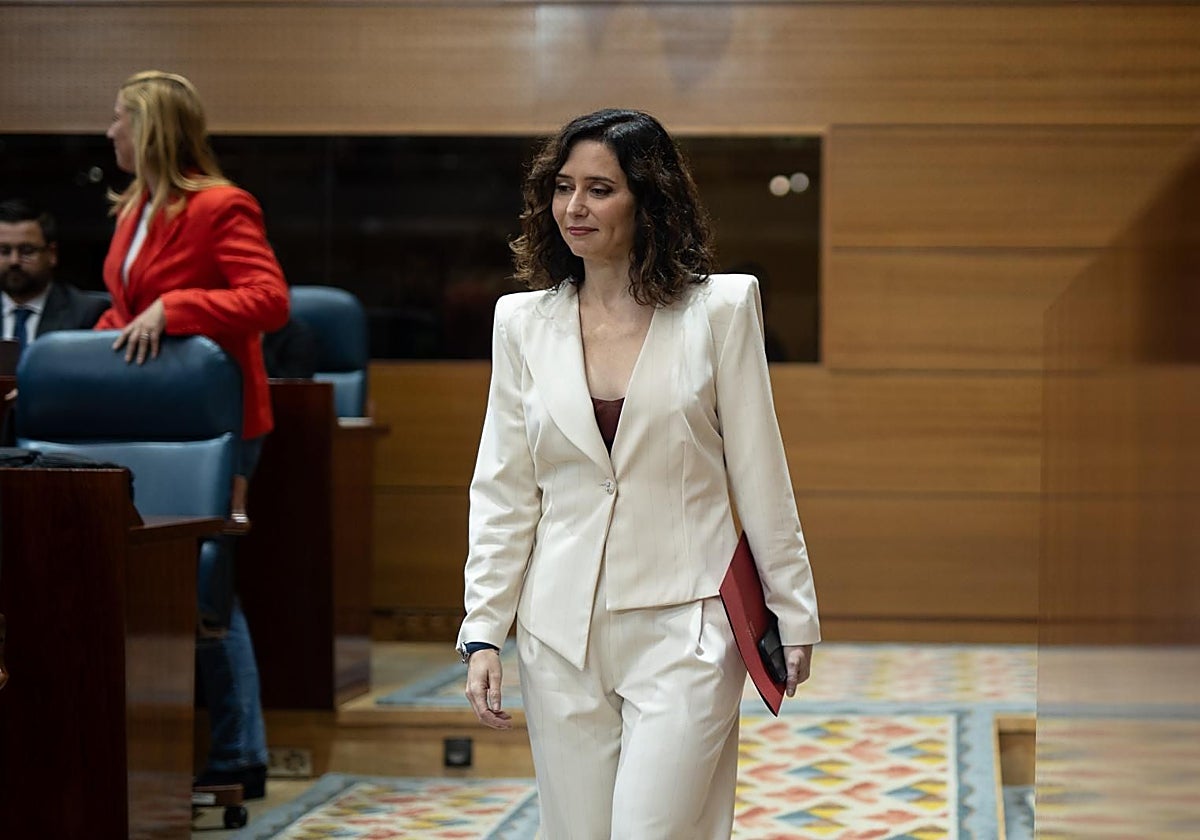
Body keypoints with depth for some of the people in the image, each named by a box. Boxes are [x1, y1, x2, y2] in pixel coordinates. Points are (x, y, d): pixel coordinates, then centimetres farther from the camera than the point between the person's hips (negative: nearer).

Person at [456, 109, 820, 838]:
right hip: (561, 634, 3)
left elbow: (760, 476, 0)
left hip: (683, 628, -3)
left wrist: (795, 614, 3)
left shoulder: (719, 309, -3)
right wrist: (483, 633, 2)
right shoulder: (523, 321, 6)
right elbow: (501, 493, 7)